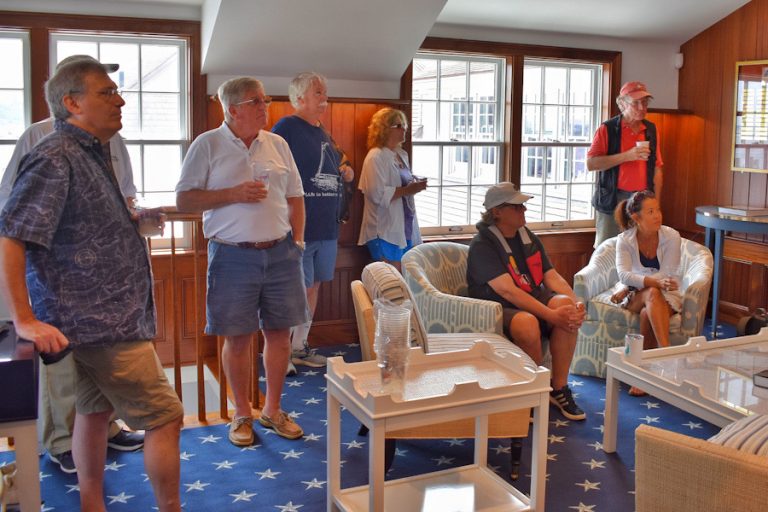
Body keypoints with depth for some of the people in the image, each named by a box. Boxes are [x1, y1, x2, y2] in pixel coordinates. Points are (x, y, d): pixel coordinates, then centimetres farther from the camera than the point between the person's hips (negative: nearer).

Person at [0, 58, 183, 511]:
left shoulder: (90, 153, 14)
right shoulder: (56, 159, -17)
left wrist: (135, 219, 15)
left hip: (108, 316, 10)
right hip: (102, 323, -10)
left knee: (96, 410, 17)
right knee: (165, 417, -4)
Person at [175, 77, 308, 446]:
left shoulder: (278, 145, 11)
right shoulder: (207, 145, -1)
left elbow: (295, 198, 15)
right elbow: (184, 200, -5)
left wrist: (297, 240, 6)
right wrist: (233, 194, -15)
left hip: (280, 253, 4)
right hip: (233, 255, -3)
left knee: (279, 333, 8)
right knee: (237, 338, 4)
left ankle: (272, 410, 25)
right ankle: (242, 415, 21)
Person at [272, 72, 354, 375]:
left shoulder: (323, 134, 18)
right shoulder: (286, 128, -8)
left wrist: (346, 172, 8)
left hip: (327, 227, 8)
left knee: (313, 285, 13)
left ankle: (299, 347, 25)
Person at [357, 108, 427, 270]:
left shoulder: (402, 155, 15)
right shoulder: (376, 157, -12)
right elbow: (378, 194, -22)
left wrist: (415, 185, 6)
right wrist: (408, 190, -20)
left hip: (405, 229, 8)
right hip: (385, 232, -8)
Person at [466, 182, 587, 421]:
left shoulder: (528, 237, 11)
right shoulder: (482, 245, -12)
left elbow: (552, 277, 5)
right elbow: (507, 291, -24)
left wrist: (576, 304, -16)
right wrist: (552, 315, -30)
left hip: (534, 300, 7)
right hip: (498, 310, -6)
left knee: (565, 303, -24)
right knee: (527, 323, -37)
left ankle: (559, 389, -14)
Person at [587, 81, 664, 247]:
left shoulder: (651, 130, 11)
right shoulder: (608, 129, -3)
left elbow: (656, 169, 14)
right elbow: (591, 163, -12)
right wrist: (627, 156, -19)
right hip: (612, 200, -3)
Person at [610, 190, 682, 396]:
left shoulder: (671, 237, -11)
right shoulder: (625, 240, -9)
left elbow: (666, 275, -15)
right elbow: (624, 274, -23)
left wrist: (628, 288, -20)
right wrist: (655, 282, -40)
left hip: (666, 296, 0)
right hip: (634, 296, 0)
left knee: (647, 313, -34)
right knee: (652, 294, -36)